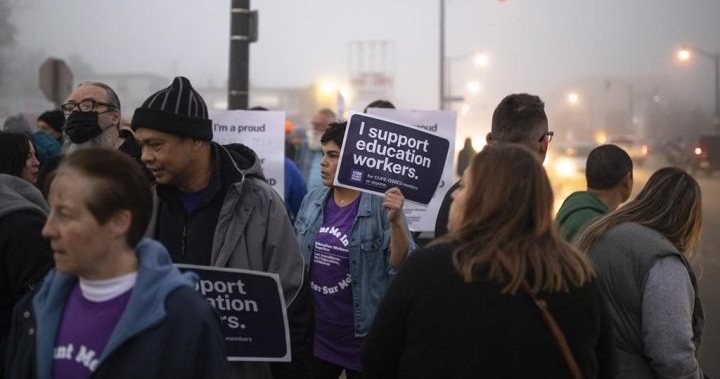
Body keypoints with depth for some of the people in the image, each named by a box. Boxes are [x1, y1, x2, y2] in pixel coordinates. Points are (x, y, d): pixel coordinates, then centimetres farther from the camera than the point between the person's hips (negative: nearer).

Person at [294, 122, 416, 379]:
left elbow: (403, 266, -17)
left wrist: (395, 221, -30)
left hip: (362, 339, -4)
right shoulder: (312, 200, 3)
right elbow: (295, 260, 14)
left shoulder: (382, 206, -13)